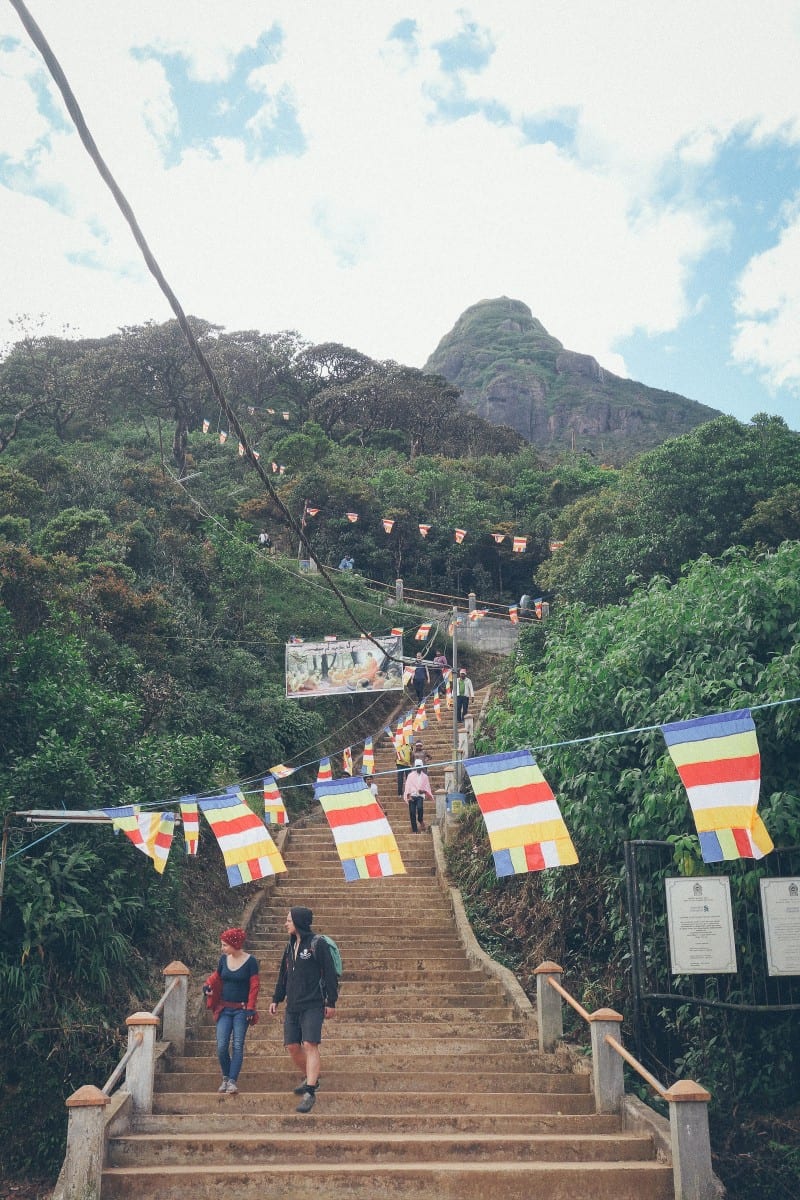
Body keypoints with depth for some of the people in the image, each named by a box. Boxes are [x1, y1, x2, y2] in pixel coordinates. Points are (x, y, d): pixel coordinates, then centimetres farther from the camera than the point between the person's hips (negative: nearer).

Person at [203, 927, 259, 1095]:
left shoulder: (250, 961, -9)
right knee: (221, 1046, -3)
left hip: (241, 1010, -4)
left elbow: (254, 986, -7)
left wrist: (250, 1008, -10)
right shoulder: (223, 959, 3)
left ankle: (233, 1081, -2)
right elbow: (216, 976, 17)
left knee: (238, 1046, -6)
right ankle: (225, 1077, 15)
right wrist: (208, 985, -3)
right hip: (224, 1009, 4)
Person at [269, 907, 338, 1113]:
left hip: (313, 1005, -7)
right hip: (292, 1006, 7)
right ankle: (310, 1078, 28)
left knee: (310, 1045, -14)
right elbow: (283, 974, 21)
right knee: (292, 1046, 7)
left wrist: (331, 1002, -10)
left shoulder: (317, 944, -8)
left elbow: (330, 974, -9)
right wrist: (276, 999, 20)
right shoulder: (291, 945, 13)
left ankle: (310, 1092, -12)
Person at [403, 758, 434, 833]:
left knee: (420, 807, -28)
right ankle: (414, 830, 5)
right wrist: (408, 795, -8)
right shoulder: (411, 775, 7)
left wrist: (424, 791, -8)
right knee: (412, 813, -4)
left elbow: (427, 787, 13)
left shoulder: (424, 776, 10)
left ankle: (420, 821, -1)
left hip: (420, 796, 0)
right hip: (412, 796, 0)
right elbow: (407, 786, 3)